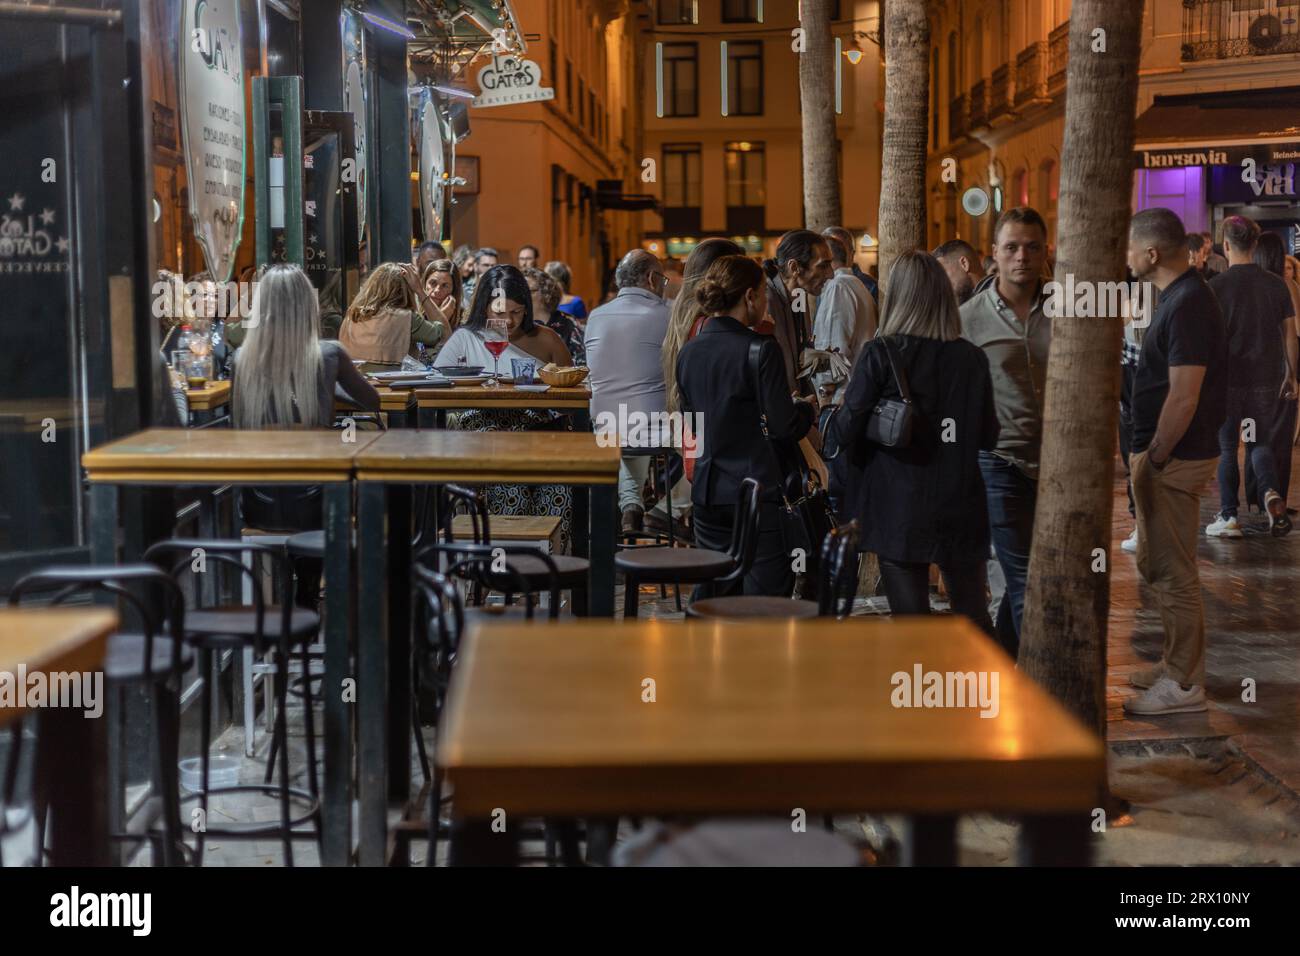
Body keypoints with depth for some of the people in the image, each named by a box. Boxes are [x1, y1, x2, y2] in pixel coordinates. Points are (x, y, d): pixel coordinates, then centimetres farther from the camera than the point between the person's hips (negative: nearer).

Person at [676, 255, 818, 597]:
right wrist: (807, 408, 8)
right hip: (757, 490, -6)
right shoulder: (761, 350, -13)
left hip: (707, 490, 6)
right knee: (766, 594, 0)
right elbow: (784, 428, -14)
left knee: (713, 594, 14)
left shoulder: (688, 352, 6)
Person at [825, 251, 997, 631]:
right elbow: (988, 437, 7)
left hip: (899, 510, -3)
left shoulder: (880, 354, -11)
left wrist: (828, 417, 9)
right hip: (961, 509, 3)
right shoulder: (972, 357, -1)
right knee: (974, 615, 15)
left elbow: (844, 433, -12)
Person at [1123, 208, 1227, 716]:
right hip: (1165, 452, 10)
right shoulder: (1179, 298, 12)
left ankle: (1185, 685, 7)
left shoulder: (1188, 306, -20)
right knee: (1156, 563, 20)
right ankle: (1177, 662, 31)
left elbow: (1184, 397, -25)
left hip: (1174, 459, -10)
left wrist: (1154, 459, -19)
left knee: (1173, 572, -2)